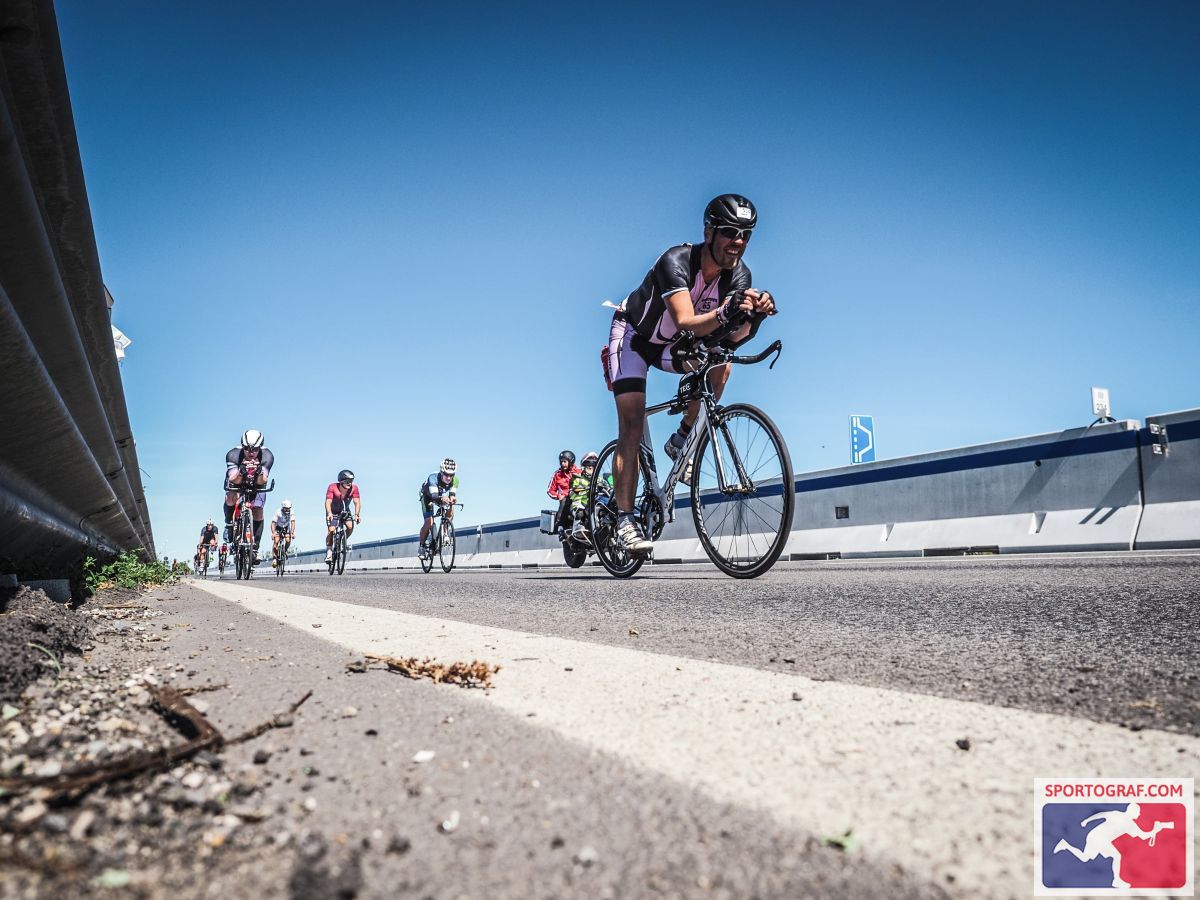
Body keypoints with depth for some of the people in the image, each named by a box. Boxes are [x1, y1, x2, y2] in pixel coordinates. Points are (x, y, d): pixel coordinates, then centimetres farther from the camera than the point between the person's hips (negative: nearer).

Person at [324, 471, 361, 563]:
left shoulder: (354, 488, -24)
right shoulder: (332, 487, -30)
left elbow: (357, 502, -26)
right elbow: (328, 502, -36)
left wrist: (357, 515, -41)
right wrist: (329, 514, -53)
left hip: (345, 511, 2)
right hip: (333, 511, -2)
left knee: (350, 526, -21)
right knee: (331, 530, -19)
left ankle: (345, 540, 9)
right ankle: (329, 550, -6)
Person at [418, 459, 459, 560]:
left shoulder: (455, 480, -31)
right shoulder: (433, 478, -41)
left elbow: (453, 494, -40)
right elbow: (434, 495, -52)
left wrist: (452, 498, -64)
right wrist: (441, 499, -74)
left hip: (442, 495, 4)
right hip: (428, 496, -4)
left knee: (450, 512, -25)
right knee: (429, 522, -16)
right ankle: (421, 547, 4)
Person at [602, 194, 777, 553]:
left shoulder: (739, 275, -17)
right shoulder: (675, 261, -33)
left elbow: (733, 337, -28)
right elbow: (686, 323, -46)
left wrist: (754, 316, -48)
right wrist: (723, 313, -64)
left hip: (674, 345, 5)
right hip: (634, 335, -5)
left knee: (720, 363, -25)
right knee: (632, 426, -16)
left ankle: (681, 440, -4)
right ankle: (625, 517, -11)